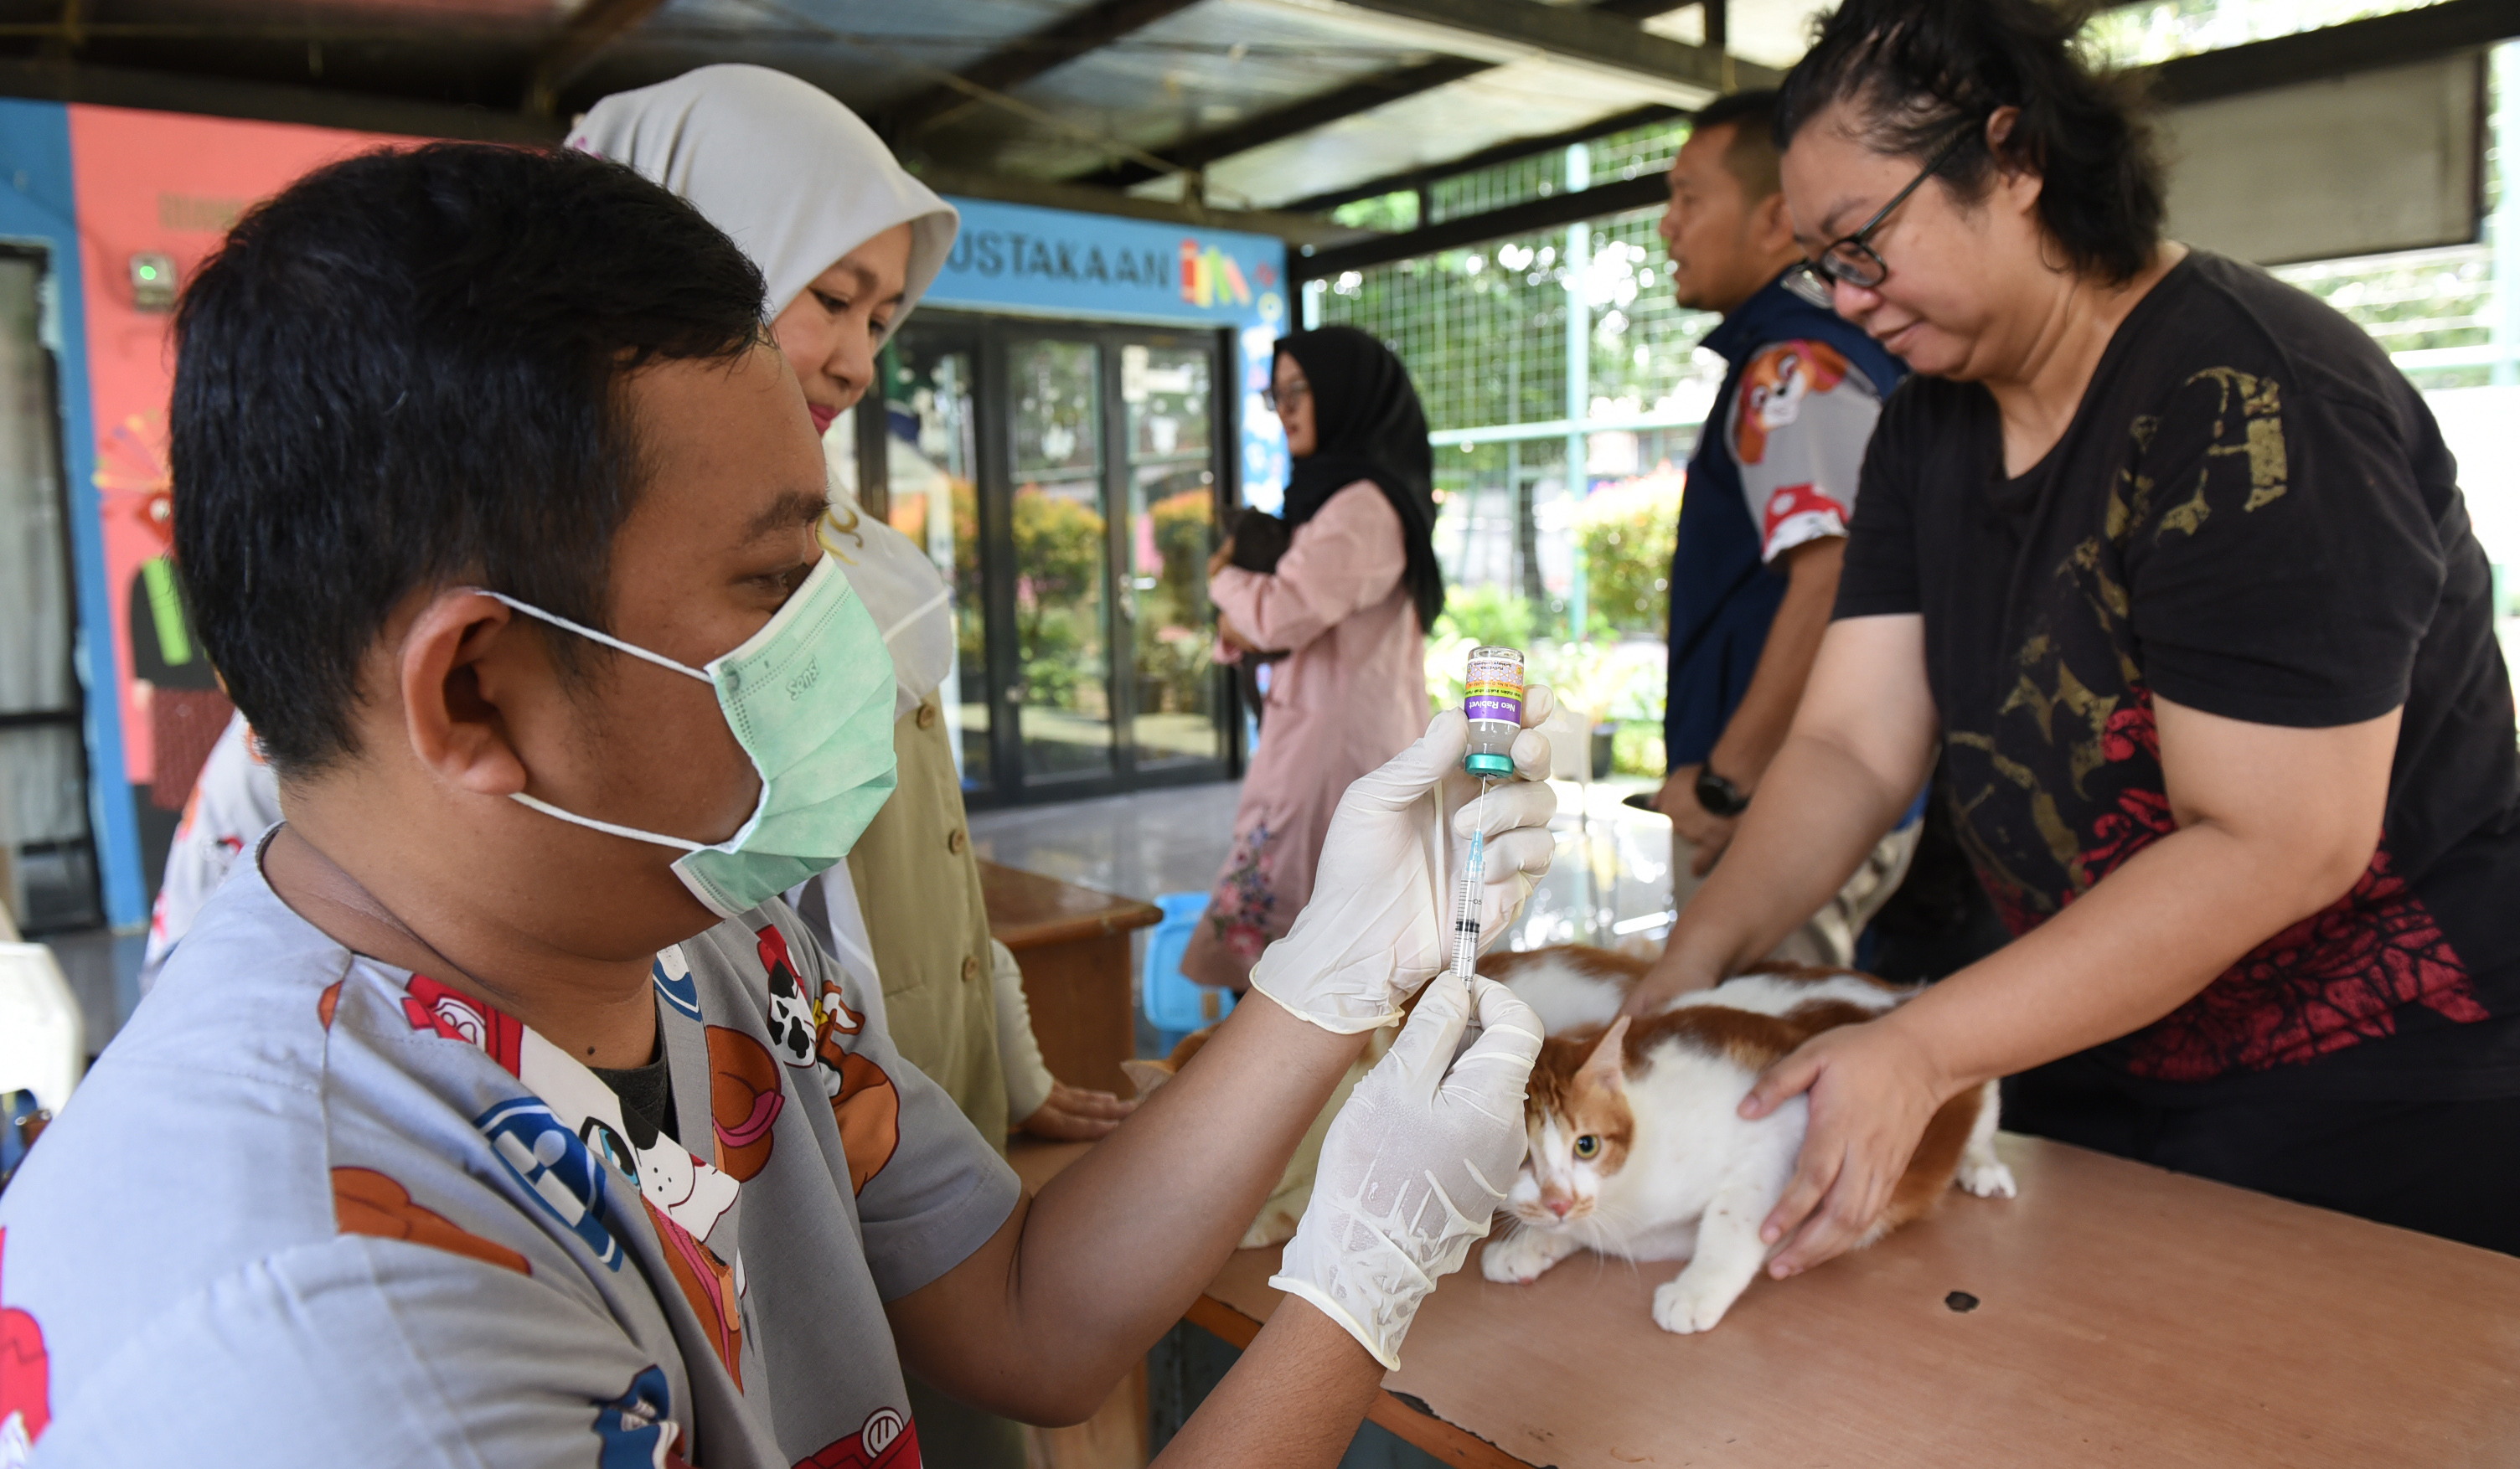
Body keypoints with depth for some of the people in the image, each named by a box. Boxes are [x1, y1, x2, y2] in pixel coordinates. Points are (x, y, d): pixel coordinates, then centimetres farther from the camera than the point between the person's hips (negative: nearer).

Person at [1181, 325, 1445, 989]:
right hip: (1323, 738, 10)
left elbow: (1281, 615, -22)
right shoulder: (1332, 493, 17)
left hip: (1337, 745, -10)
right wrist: (1241, 627, -4)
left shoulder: (1363, 505, -16)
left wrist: (1224, 578, -1)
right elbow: (1279, 621, 20)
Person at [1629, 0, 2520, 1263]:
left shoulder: (2250, 405, -23)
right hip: (2100, 1058, 7)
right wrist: (1695, 963, -19)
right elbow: (1850, 743, -5)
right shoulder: (1930, 426, 1)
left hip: (2382, 1099, -7)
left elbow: (2274, 848, -27)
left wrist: (1922, 1050, -31)